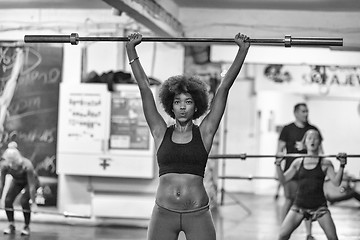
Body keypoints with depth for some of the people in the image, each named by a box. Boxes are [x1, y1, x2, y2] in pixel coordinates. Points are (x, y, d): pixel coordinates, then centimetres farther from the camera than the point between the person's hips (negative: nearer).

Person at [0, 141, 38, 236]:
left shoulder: (27, 165, -40)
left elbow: (31, 185, -33)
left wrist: (33, 203, -29)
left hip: (28, 181, -4)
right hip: (17, 181, 4)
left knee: (24, 201, -21)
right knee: (8, 200, -13)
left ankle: (27, 226, -2)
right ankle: (11, 226, 4)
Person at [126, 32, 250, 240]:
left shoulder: (204, 133, 5)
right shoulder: (161, 133, 6)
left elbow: (224, 88, 4)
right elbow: (145, 89, 6)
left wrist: (243, 51, 4)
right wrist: (131, 50, 6)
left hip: (198, 214, -1)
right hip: (164, 213, 1)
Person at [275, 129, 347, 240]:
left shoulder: (325, 163, -1)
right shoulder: (298, 162, 5)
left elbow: (336, 182, -9)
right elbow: (283, 179, 4)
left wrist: (342, 165, -20)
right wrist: (278, 164, -9)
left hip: (319, 206, -1)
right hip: (299, 205, 1)